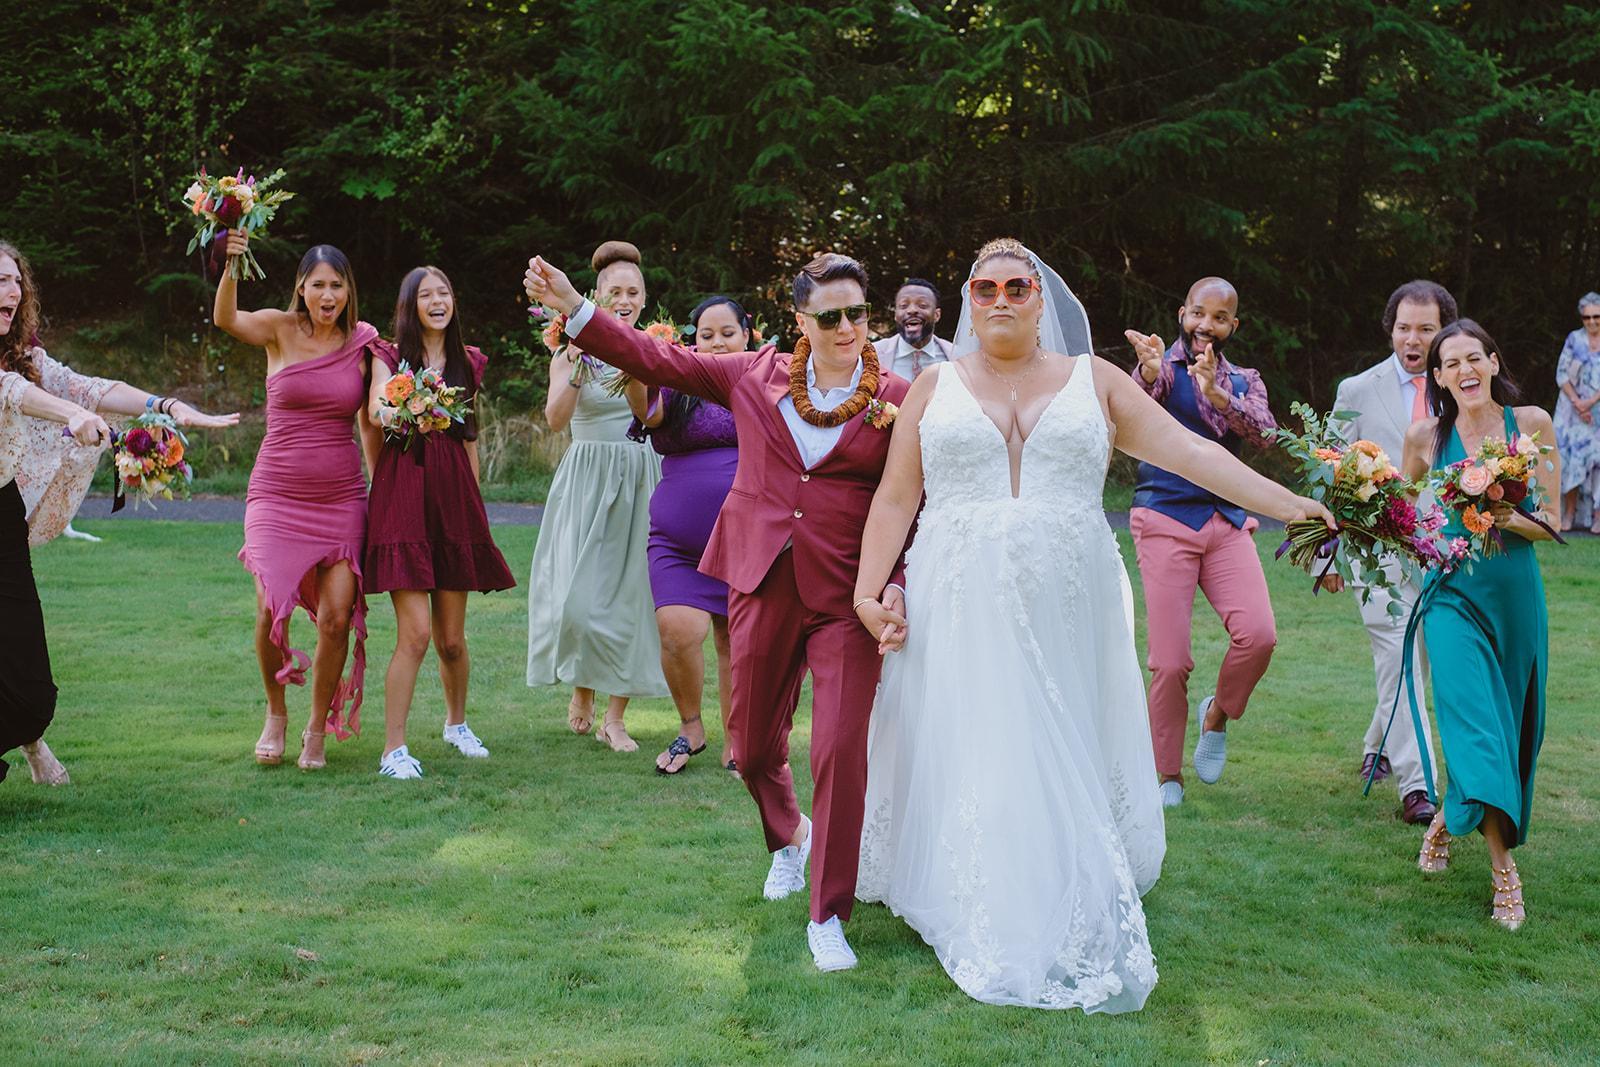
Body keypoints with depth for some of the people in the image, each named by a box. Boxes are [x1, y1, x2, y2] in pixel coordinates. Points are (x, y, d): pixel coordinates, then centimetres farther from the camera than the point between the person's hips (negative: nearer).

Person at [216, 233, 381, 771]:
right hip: (277, 492, -2)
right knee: (272, 607, -11)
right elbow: (225, 319, -24)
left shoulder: (362, 344, 4)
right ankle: (275, 713, 18)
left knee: (337, 615, -6)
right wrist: (232, 266, -42)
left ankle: (319, 726, 15)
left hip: (341, 495, 2)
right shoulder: (281, 329, -3)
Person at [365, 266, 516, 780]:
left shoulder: (468, 362, 15)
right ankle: (394, 748, -6)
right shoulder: (390, 356, 4)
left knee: (452, 638, 9)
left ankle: (456, 722, 34)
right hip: (404, 493, -3)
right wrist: (392, 409, -39)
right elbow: (375, 408, -16)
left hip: (455, 496, 4)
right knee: (415, 632, -13)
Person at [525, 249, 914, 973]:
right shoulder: (758, 376, 5)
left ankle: (828, 915, 8)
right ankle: (788, 838, 48)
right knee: (752, 745, 15)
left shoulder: (897, 399, -1)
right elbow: (661, 360, 6)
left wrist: (899, 585, -15)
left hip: (847, 597, -3)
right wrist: (573, 307, 0)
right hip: (763, 585, 3)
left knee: (841, 750, -8)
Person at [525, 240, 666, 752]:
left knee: (629, 596, 1)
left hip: (641, 483, 2)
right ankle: (581, 685, 18)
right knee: (577, 598, -11)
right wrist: (579, 364, -26)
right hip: (587, 481, -2)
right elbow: (556, 418, -14)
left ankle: (615, 718, 10)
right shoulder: (574, 350, 0)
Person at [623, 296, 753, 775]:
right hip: (677, 539, -1)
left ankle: (733, 745, 21)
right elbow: (648, 410, -19)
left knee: (734, 641, 6)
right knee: (679, 630, -16)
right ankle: (690, 727, 8)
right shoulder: (678, 386, 3)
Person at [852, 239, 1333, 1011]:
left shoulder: (1094, 381, 7)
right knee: (971, 763, 0)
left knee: (1063, 764, 3)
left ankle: (1073, 932, 17)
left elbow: (1189, 451, 2)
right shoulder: (936, 387, 7)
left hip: (1067, 614, 0)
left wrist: (1289, 506, -5)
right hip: (962, 614, 0)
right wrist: (867, 592, -5)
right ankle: (988, 932, 12)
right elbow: (895, 498, 5)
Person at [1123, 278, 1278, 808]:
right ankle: (1168, 777, 9)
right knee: (1170, 661, -7)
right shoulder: (1162, 366, 3)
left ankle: (1217, 715, 12)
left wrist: (1217, 393, -24)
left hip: (1227, 522, 3)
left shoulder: (1244, 381, 15)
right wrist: (1148, 373, -43)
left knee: (1259, 634, -17)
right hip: (1166, 520, -3)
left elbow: (1263, 432, -6)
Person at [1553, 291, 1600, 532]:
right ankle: (1569, 514, 3)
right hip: (1573, 410, 1)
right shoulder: (1574, 339, 3)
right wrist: (1577, 402, -11)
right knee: (1569, 455, -4)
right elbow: (1561, 374, 0)